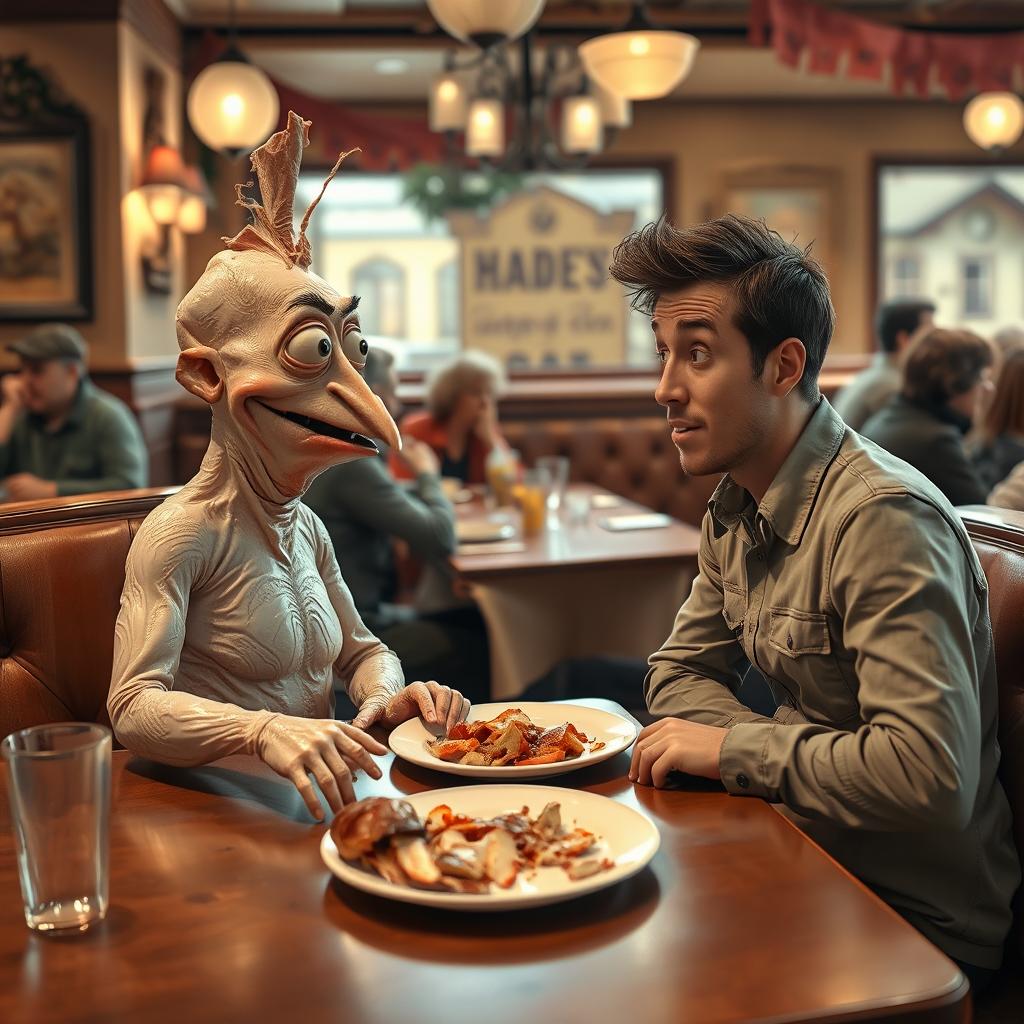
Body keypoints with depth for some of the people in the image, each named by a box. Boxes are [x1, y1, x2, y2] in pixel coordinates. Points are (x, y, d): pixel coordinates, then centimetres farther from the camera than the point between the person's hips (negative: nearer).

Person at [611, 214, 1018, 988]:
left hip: (920, 921, -7)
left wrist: (732, 748, -21)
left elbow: (931, 774, -33)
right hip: (810, 853, 7)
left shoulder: (883, 518, -26)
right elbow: (682, 673, 9)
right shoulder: (737, 505, 2)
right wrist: (769, 750, -12)